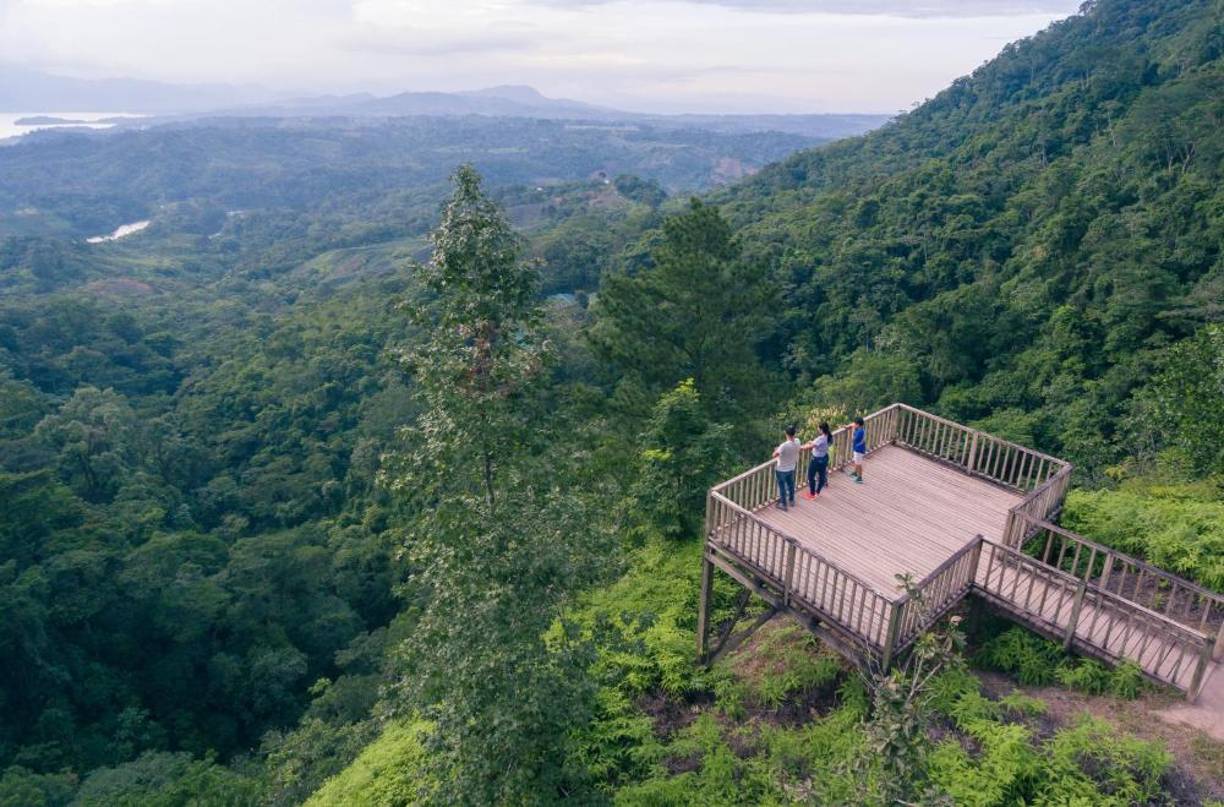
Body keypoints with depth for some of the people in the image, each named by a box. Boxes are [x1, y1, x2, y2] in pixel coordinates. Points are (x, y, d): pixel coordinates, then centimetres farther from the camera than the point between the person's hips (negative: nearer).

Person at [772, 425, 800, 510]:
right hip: (791, 468, 6)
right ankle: (791, 500, 44)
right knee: (790, 484, 26)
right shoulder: (797, 442, -15)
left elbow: (774, 455, -26)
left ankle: (783, 504, 26)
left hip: (781, 470, -6)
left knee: (782, 486, 13)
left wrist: (777, 450, -6)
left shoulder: (784, 445, -35)